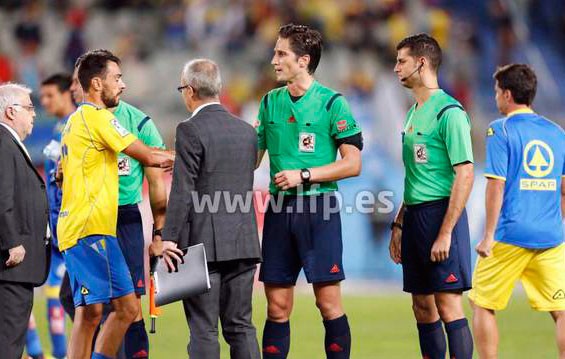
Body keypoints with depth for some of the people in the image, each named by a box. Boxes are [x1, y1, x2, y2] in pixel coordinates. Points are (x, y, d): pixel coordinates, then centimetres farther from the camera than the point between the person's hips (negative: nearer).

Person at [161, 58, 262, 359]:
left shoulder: (190, 131, -9)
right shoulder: (247, 131, 11)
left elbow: (183, 191, -14)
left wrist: (169, 238, -11)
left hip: (204, 243, -6)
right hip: (243, 243, 6)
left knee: (203, 329, -3)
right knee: (241, 325, 9)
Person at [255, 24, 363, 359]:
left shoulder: (332, 102, -4)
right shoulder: (271, 102, 11)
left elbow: (352, 164, -7)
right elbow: (252, 157, 19)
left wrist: (303, 176, -12)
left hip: (318, 208, -5)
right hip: (279, 207, 5)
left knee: (329, 301, -4)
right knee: (277, 306, 5)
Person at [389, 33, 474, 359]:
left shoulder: (449, 112, -12)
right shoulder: (415, 112, 17)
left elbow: (465, 175, -17)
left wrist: (445, 233, -21)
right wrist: (399, 225, 20)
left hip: (441, 213, -9)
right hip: (415, 216, 9)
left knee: (448, 306, -10)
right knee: (423, 307, 10)